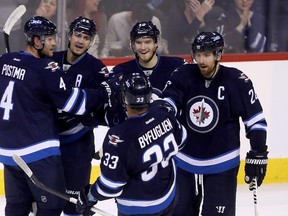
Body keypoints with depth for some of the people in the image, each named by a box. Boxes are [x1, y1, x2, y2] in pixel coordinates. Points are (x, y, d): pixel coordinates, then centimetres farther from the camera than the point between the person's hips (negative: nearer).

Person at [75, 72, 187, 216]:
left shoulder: (120, 137, -32)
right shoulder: (164, 115, -16)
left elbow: (111, 184, -24)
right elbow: (179, 141, 6)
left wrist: (89, 197, -6)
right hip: (168, 198, 6)